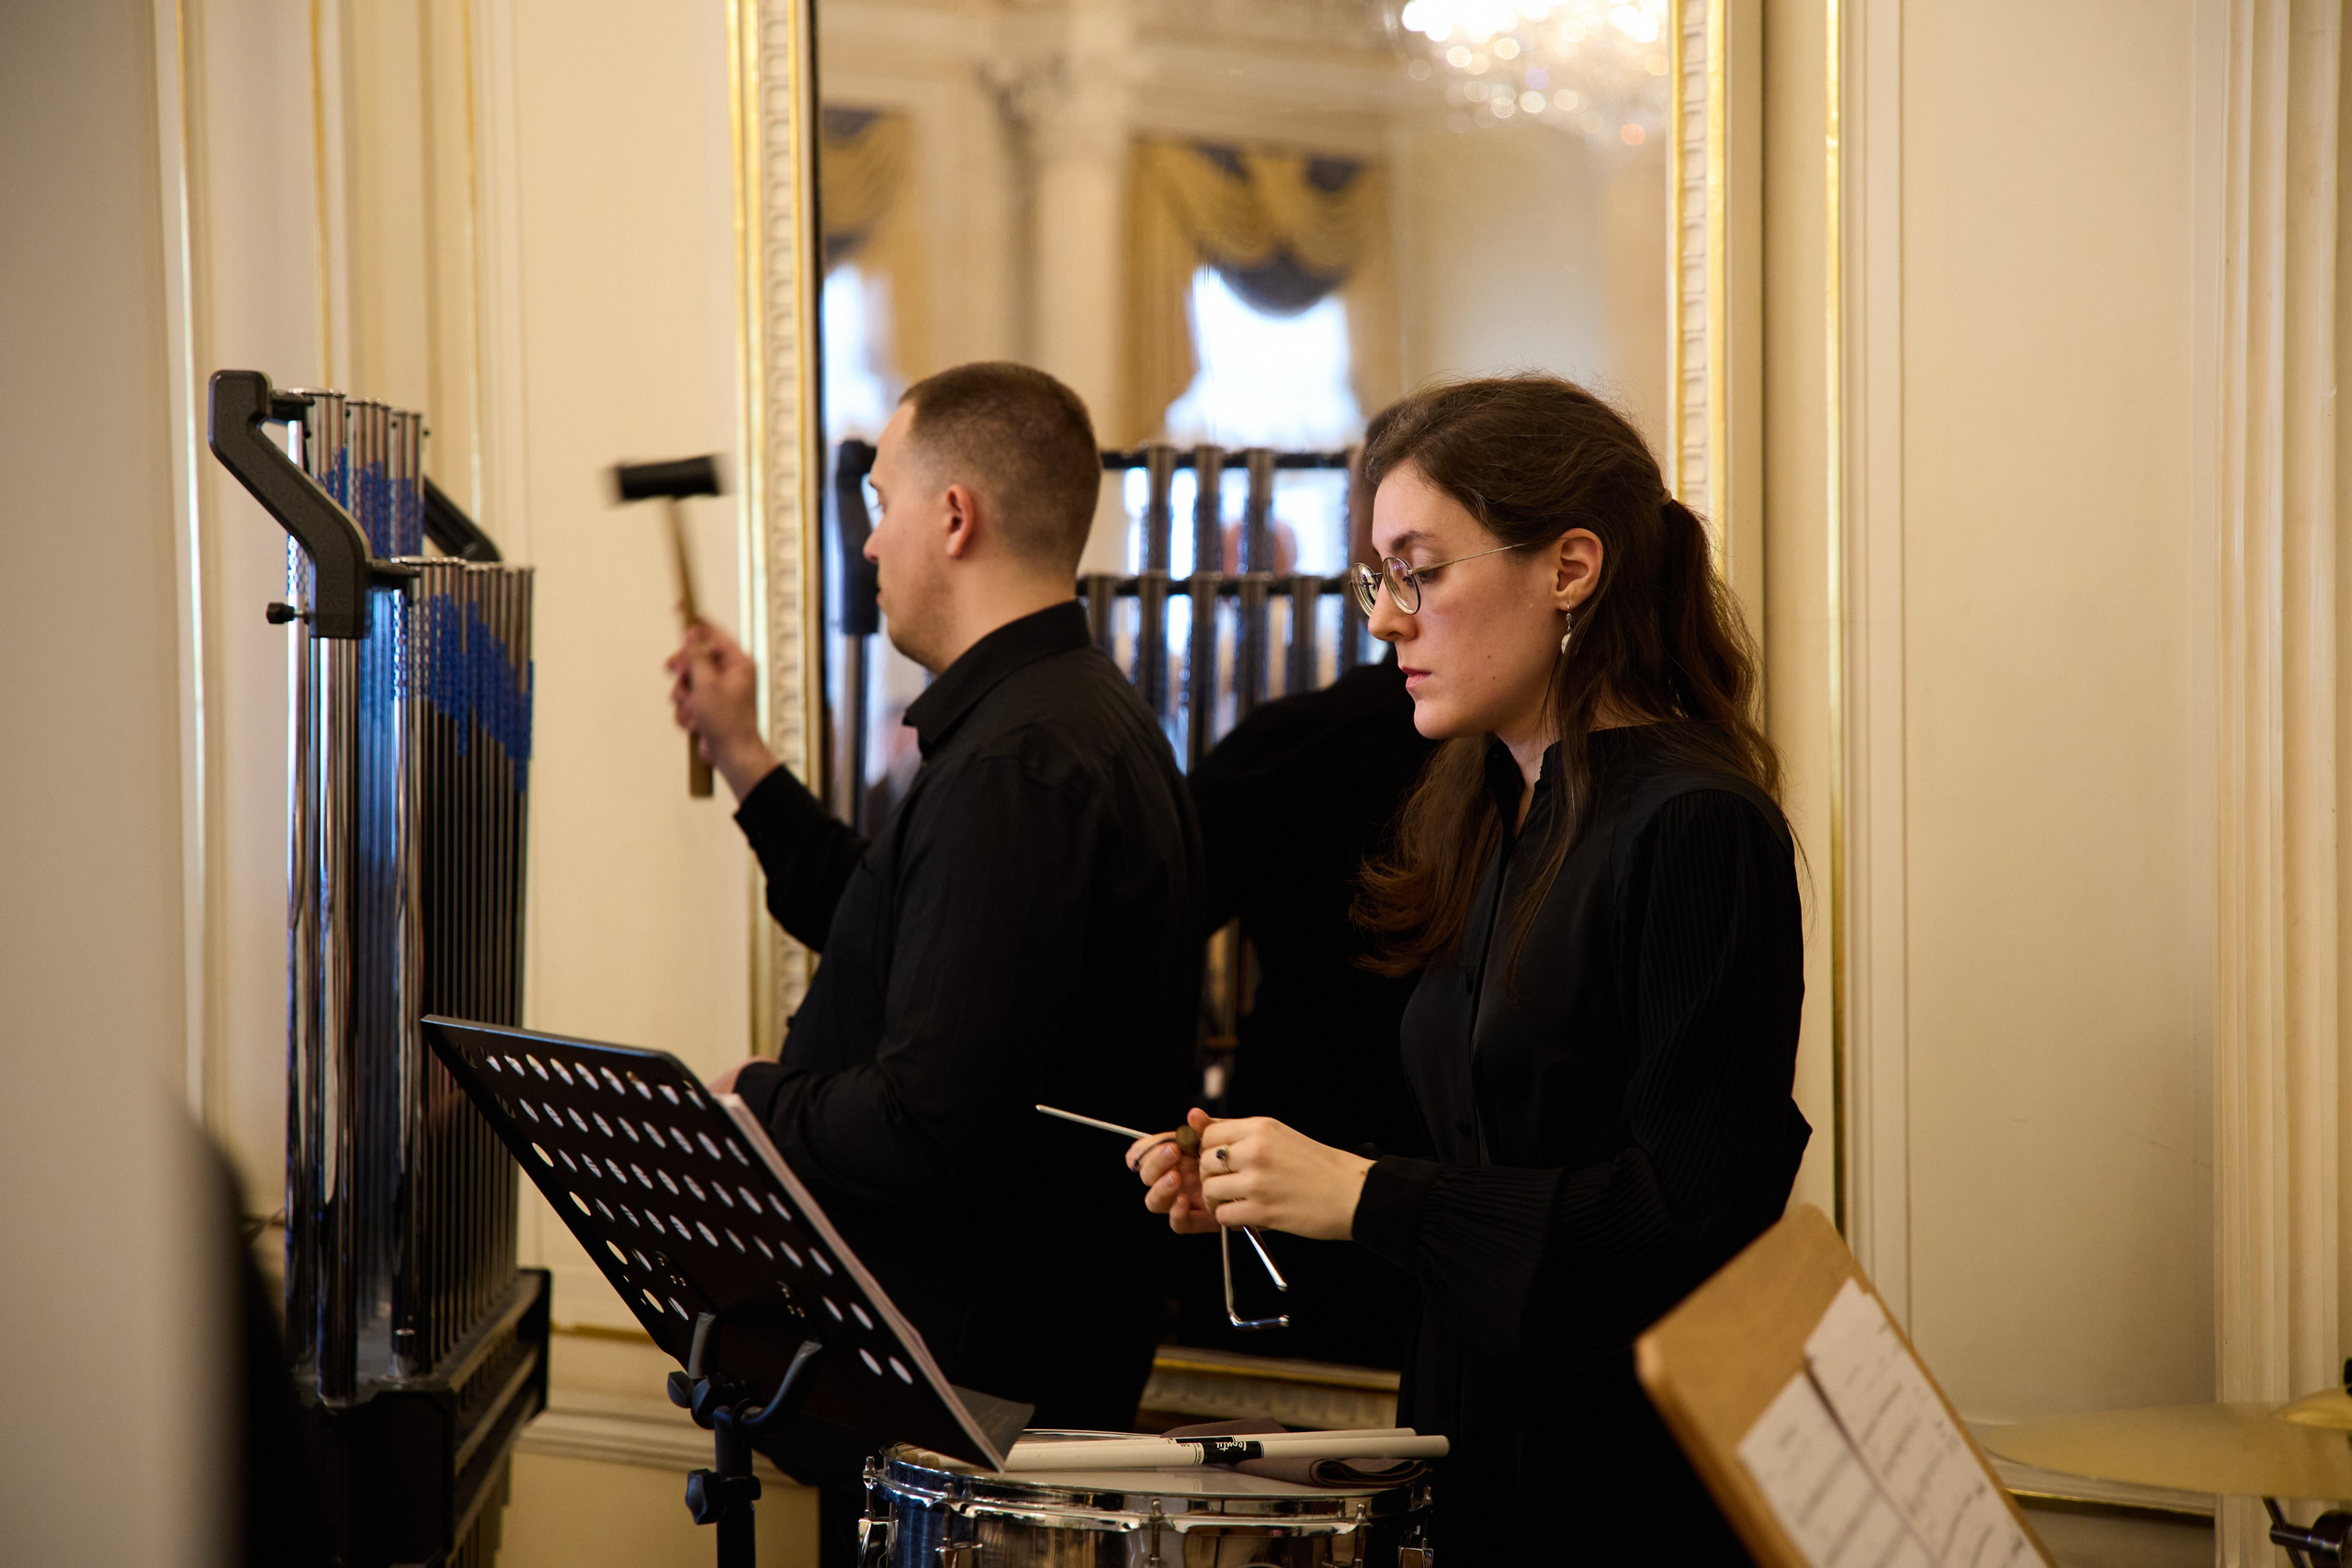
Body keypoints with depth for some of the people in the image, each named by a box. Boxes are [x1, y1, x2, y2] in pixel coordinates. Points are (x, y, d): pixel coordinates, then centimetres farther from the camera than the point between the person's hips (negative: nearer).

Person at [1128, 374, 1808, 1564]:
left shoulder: (1697, 828, -14)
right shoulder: (1487, 819, 12)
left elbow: (1694, 1219, -20)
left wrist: (1371, 1198, -19)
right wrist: (1268, 1180, 2)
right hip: (1478, 1452, 8)